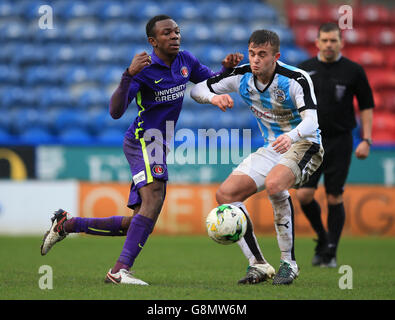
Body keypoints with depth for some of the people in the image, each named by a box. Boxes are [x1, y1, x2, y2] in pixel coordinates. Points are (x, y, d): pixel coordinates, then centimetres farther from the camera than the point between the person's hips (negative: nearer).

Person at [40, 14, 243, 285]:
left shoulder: (185, 61, 6)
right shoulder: (144, 69, -15)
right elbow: (116, 112, -23)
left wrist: (227, 67, 0)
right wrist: (129, 75, -36)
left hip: (158, 147, 8)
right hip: (143, 140, -8)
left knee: (137, 225, 8)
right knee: (153, 200, -31)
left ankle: (67, 224, 21)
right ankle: (121, 270, -34)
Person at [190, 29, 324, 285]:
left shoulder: (296, 79, -21)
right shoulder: (242, 77, -6)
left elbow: (311, 122, -33)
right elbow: (197, 90, 1)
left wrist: (291, 137, -55)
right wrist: (214, 97, -24)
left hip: (304, 146, -7)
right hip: (271, 149, 7)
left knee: (274, 184, -36)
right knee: (226, 194, -9)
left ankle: (289, 262, -23)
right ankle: (259, 264, -3)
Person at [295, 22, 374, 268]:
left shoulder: (353, 71, -1)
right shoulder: (305, 70, 4)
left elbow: (367, 106, 4)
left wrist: (366, 140, -4)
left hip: (340, 142, -2)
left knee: (334, 199, -2)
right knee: (304, 195, -8)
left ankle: (330, 253, 9)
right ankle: (322, 236, 18)